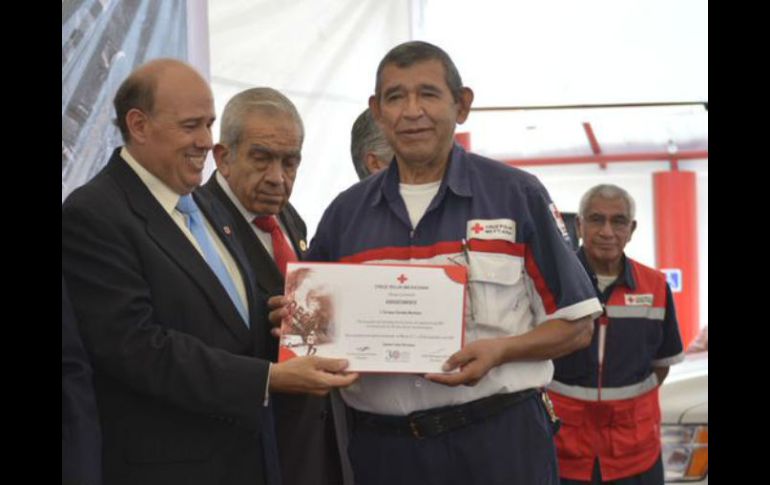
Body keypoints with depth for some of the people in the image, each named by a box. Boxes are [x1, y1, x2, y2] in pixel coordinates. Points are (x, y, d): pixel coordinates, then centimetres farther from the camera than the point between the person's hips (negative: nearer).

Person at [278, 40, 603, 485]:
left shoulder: (517, 195, -1)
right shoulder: (345, 213, 8)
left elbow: (576, 326, 0)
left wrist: (500, 350, -16)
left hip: (500, 438, -2)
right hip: (381, 446, 3)